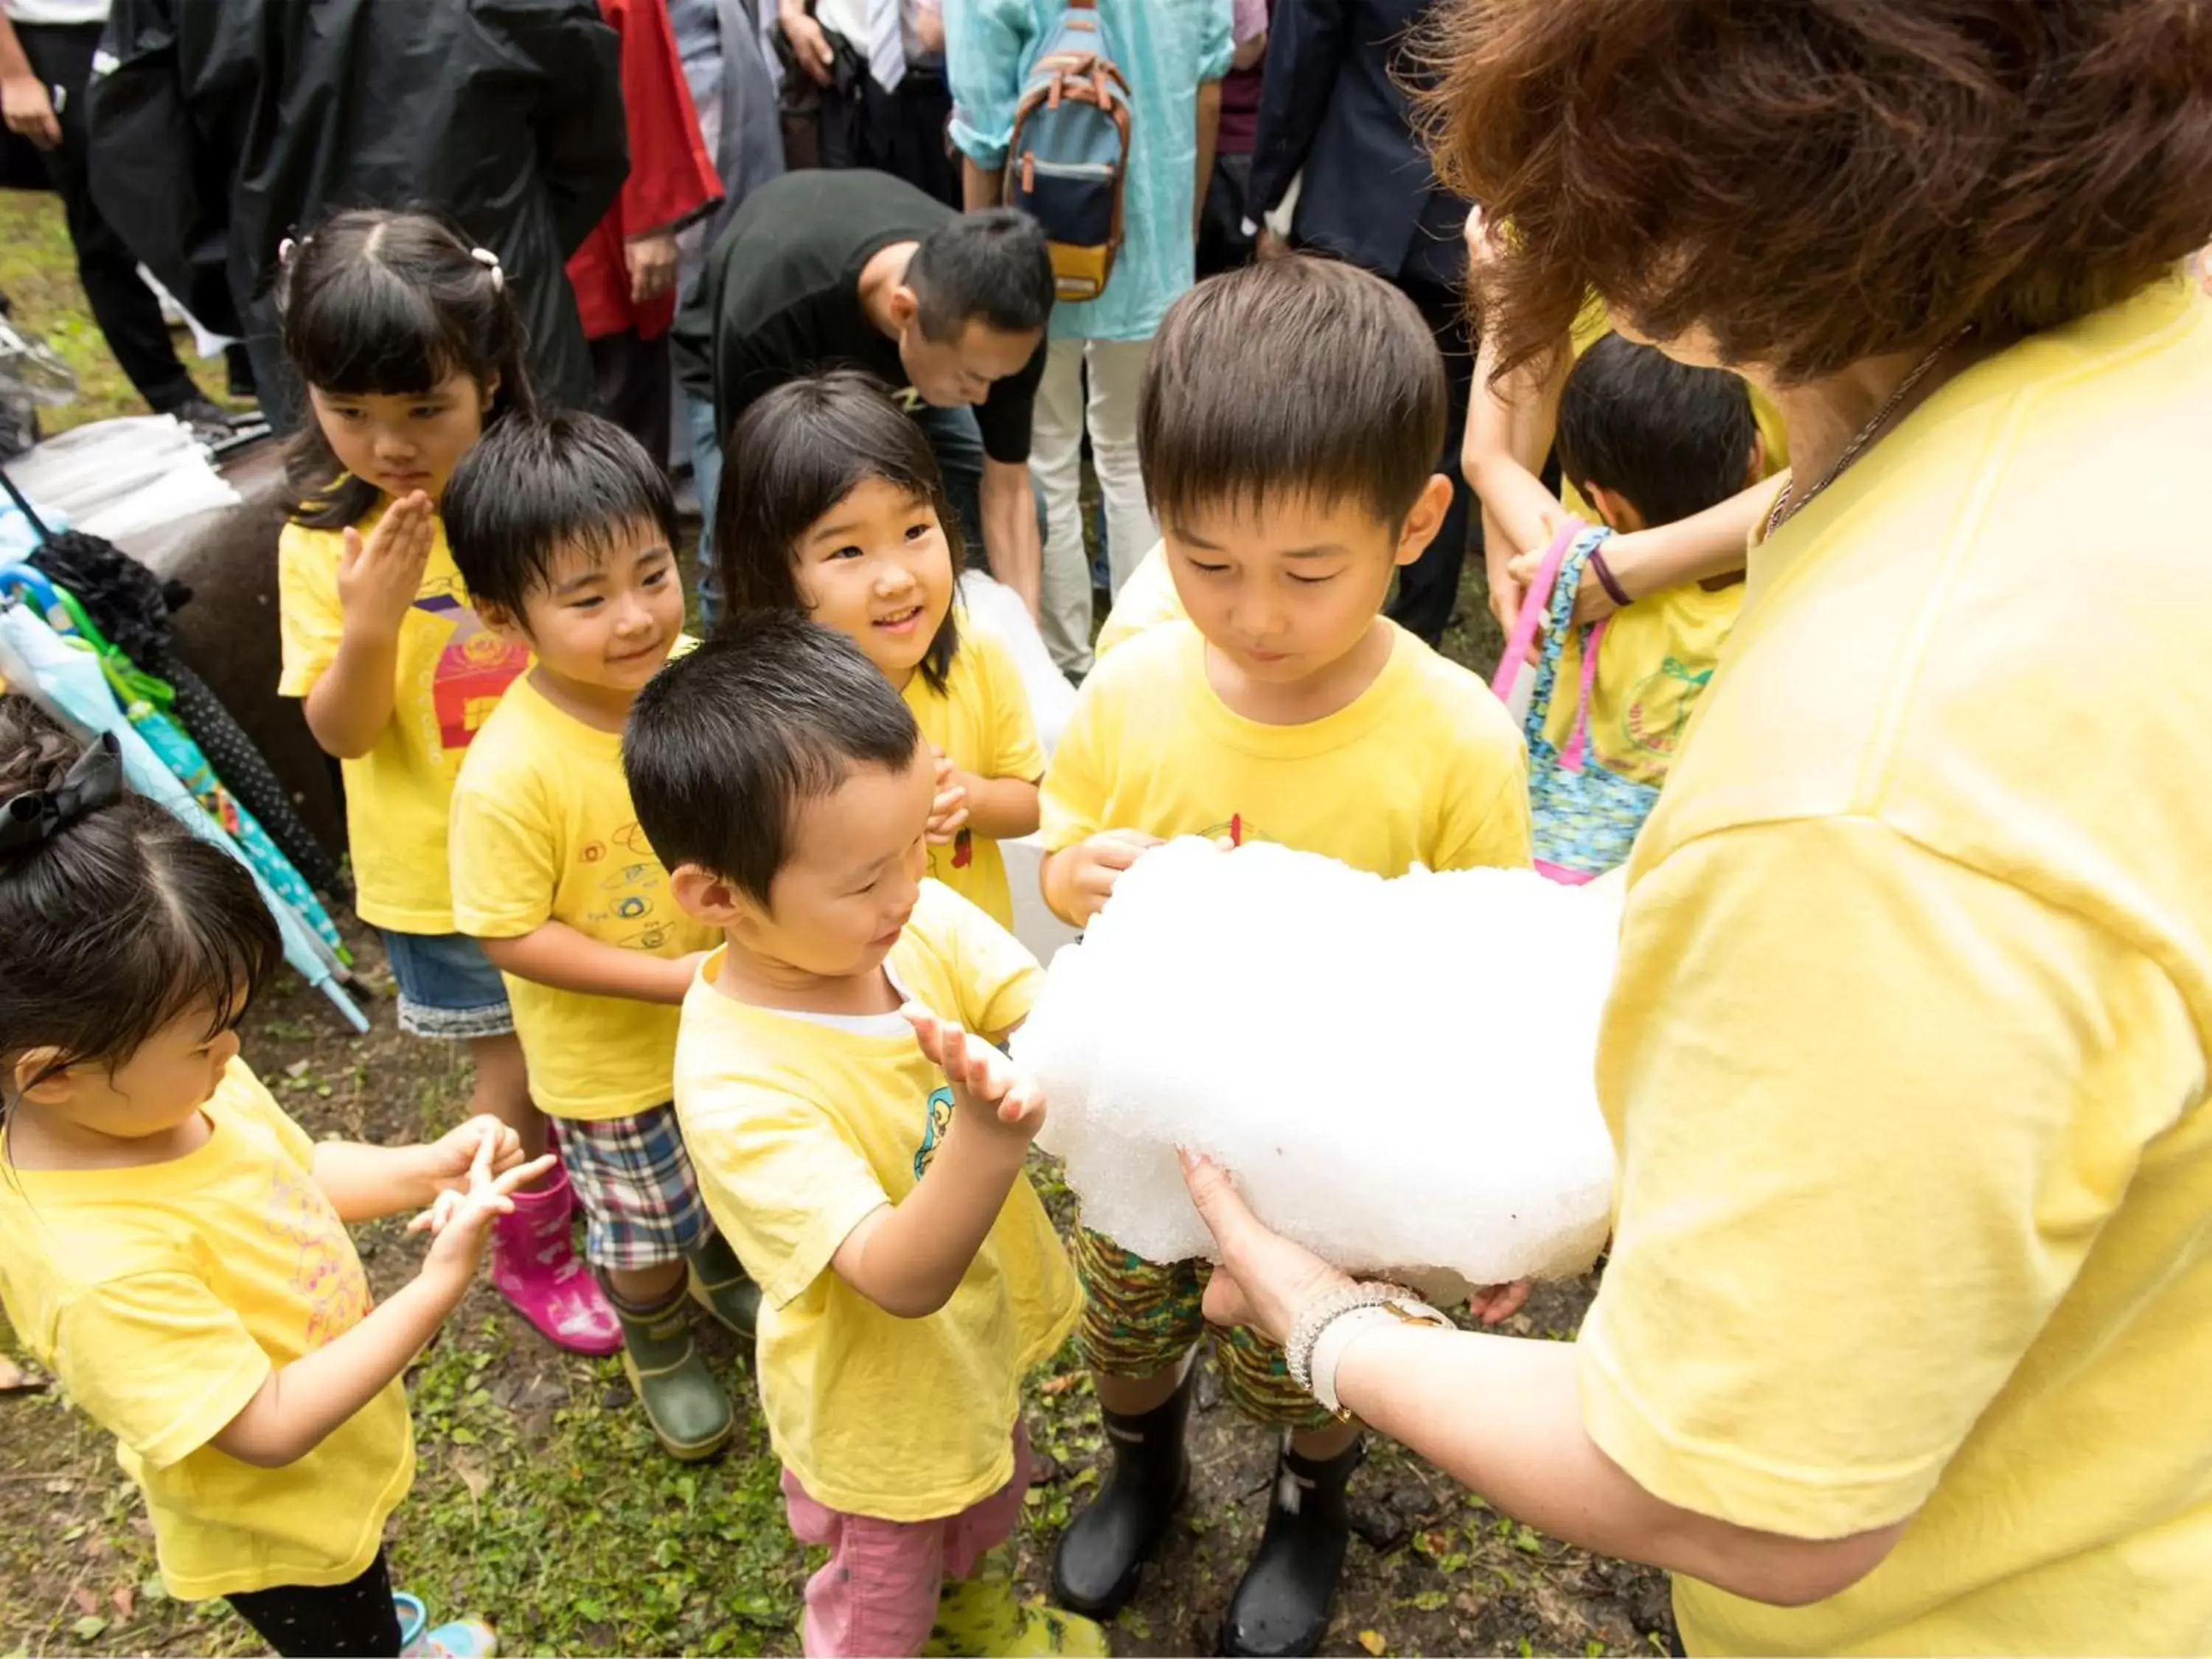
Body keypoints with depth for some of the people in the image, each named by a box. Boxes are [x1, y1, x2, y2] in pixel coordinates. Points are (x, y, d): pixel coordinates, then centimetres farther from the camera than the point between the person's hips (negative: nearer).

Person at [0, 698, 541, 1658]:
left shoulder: (173, 1093, -18)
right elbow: (271, 1429, -33)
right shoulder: (102, 1268, -41)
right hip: (277, 1529, -7)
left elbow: (297, 1169, 1)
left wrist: (430, 1167, -16)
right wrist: (437, 1288, -35)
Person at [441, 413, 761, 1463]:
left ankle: (724, 1271, 63)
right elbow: (510, 935, -22)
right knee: (644, 1231, 20)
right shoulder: (508, 776, -32)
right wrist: (669, 978, -26)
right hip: (612, 1057, -4)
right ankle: (655, 1346, 53)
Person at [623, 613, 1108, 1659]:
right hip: (882, 1405, -6)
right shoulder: (736, 1083, -37)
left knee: (987, 1503, 36)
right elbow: (902, 1279, -39)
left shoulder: (926, 922, -21)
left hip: (981, 1340, 6)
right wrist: (989, 1130, -57)